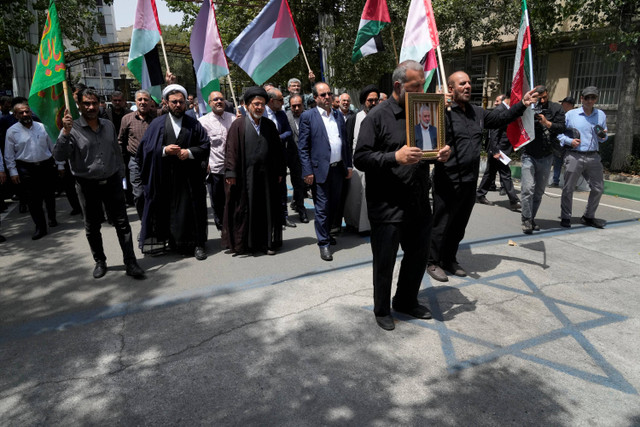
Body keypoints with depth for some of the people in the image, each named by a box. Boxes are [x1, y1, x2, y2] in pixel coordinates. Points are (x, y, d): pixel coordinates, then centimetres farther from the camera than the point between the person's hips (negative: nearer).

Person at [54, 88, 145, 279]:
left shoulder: (109, 125, 7)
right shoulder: (72, 129, -6)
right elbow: (59, 156, -17)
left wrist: (120, 175, 13)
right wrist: (65, 132, -27)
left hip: (112, 182, 2)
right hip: (88, 185, -2)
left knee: (122, 223, 1)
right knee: (92, 227, 10)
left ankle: (130, 263, 6)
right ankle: (100, 262, 26)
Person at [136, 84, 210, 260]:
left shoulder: (194, 124, 9)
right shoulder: (158, 124, 7)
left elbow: (205, 145, 5)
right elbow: (146, 147, 3)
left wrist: (189, 152, -10)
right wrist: (164, 150, -13)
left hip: (189, 177, 0)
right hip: (165, 178, 0)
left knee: (192, 210, 1)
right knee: (167, 210, 3)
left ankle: (197, 244, 8)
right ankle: (169, 240, 15)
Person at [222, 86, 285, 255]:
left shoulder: (270, 125, 10)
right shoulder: (238, 125, -1)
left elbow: (277, 150, 12)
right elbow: (231, 150, -5)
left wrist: (280, 171, 7)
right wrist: (231, 173, -12)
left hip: (267, 176, 4)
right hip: (246, 176, -3)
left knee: (268, 209, 8)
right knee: (245, 209, 4)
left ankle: (267, 242, 20)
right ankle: (243, 243, 16)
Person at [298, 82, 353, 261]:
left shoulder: (338, 115, 13)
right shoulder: (307, 116, -3)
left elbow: (345, 142, 16)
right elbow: (303, 147, -6)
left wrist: (349, 165, 10)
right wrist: (307, 171, -12)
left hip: (338, 168, 5)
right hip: (320, 169, -5)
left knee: (334, 205, 13)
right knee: (322, 207, -1)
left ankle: (326, 232, 33)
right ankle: (323, 243, 10)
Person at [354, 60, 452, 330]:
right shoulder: (378, 116, -8)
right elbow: (360, 158, -13)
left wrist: (440, 154, 0)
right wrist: (395, 157, -25)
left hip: (419, 204, 7)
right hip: (387, 206, -6)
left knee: (418, 255, 18)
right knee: (384, 261, 7)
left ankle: (406, 301, 41)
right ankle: (382, 310, 30)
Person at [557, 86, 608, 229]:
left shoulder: (601, 115, 12)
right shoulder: (571, 114, 1)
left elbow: (602, 139, 16)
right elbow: (559, 132, 2)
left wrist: (603, 135, -7)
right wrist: (569, 141, -14)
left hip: (593, 157, 4)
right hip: (574, 156, -4)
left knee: (598, 188, 7)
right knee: (568, 188, -1)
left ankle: (588, 217, 24)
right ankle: (565, 217, 13)